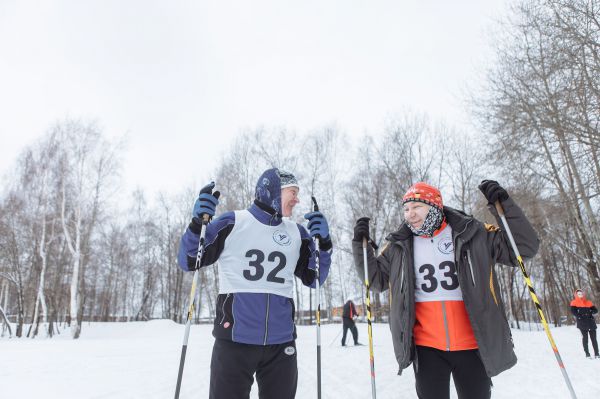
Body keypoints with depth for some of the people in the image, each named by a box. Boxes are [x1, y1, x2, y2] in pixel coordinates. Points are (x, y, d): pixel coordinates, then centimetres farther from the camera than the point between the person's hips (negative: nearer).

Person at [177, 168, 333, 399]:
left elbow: (314, 280, 11)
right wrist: (198, 222, -16)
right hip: (234, 340, -4)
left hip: (281, 343, 4)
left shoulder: (297, 233, 7)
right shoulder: (232, 223, -4)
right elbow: (187, 262, -1)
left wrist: (324, 242, -3)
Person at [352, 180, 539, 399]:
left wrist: (504, 205, -12)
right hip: (427, 347, 1)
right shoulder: (400, 246, 3)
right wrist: (361, 245, -2)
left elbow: (525, 247, 0)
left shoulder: (473, 234, -3)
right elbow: (376, 279, 11)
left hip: (472, 345, 0)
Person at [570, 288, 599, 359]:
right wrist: (579, 316, -17)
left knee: (593, 338, 4)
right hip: (582, 323, -3)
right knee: (585, 337, -3)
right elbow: (573, 311, -4)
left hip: (591, 321, 3)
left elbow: (595, 310, 13)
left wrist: (591, 312, -7)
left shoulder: (588, 302, 16)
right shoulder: (574, 302, 5)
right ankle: (587, 354, 3)